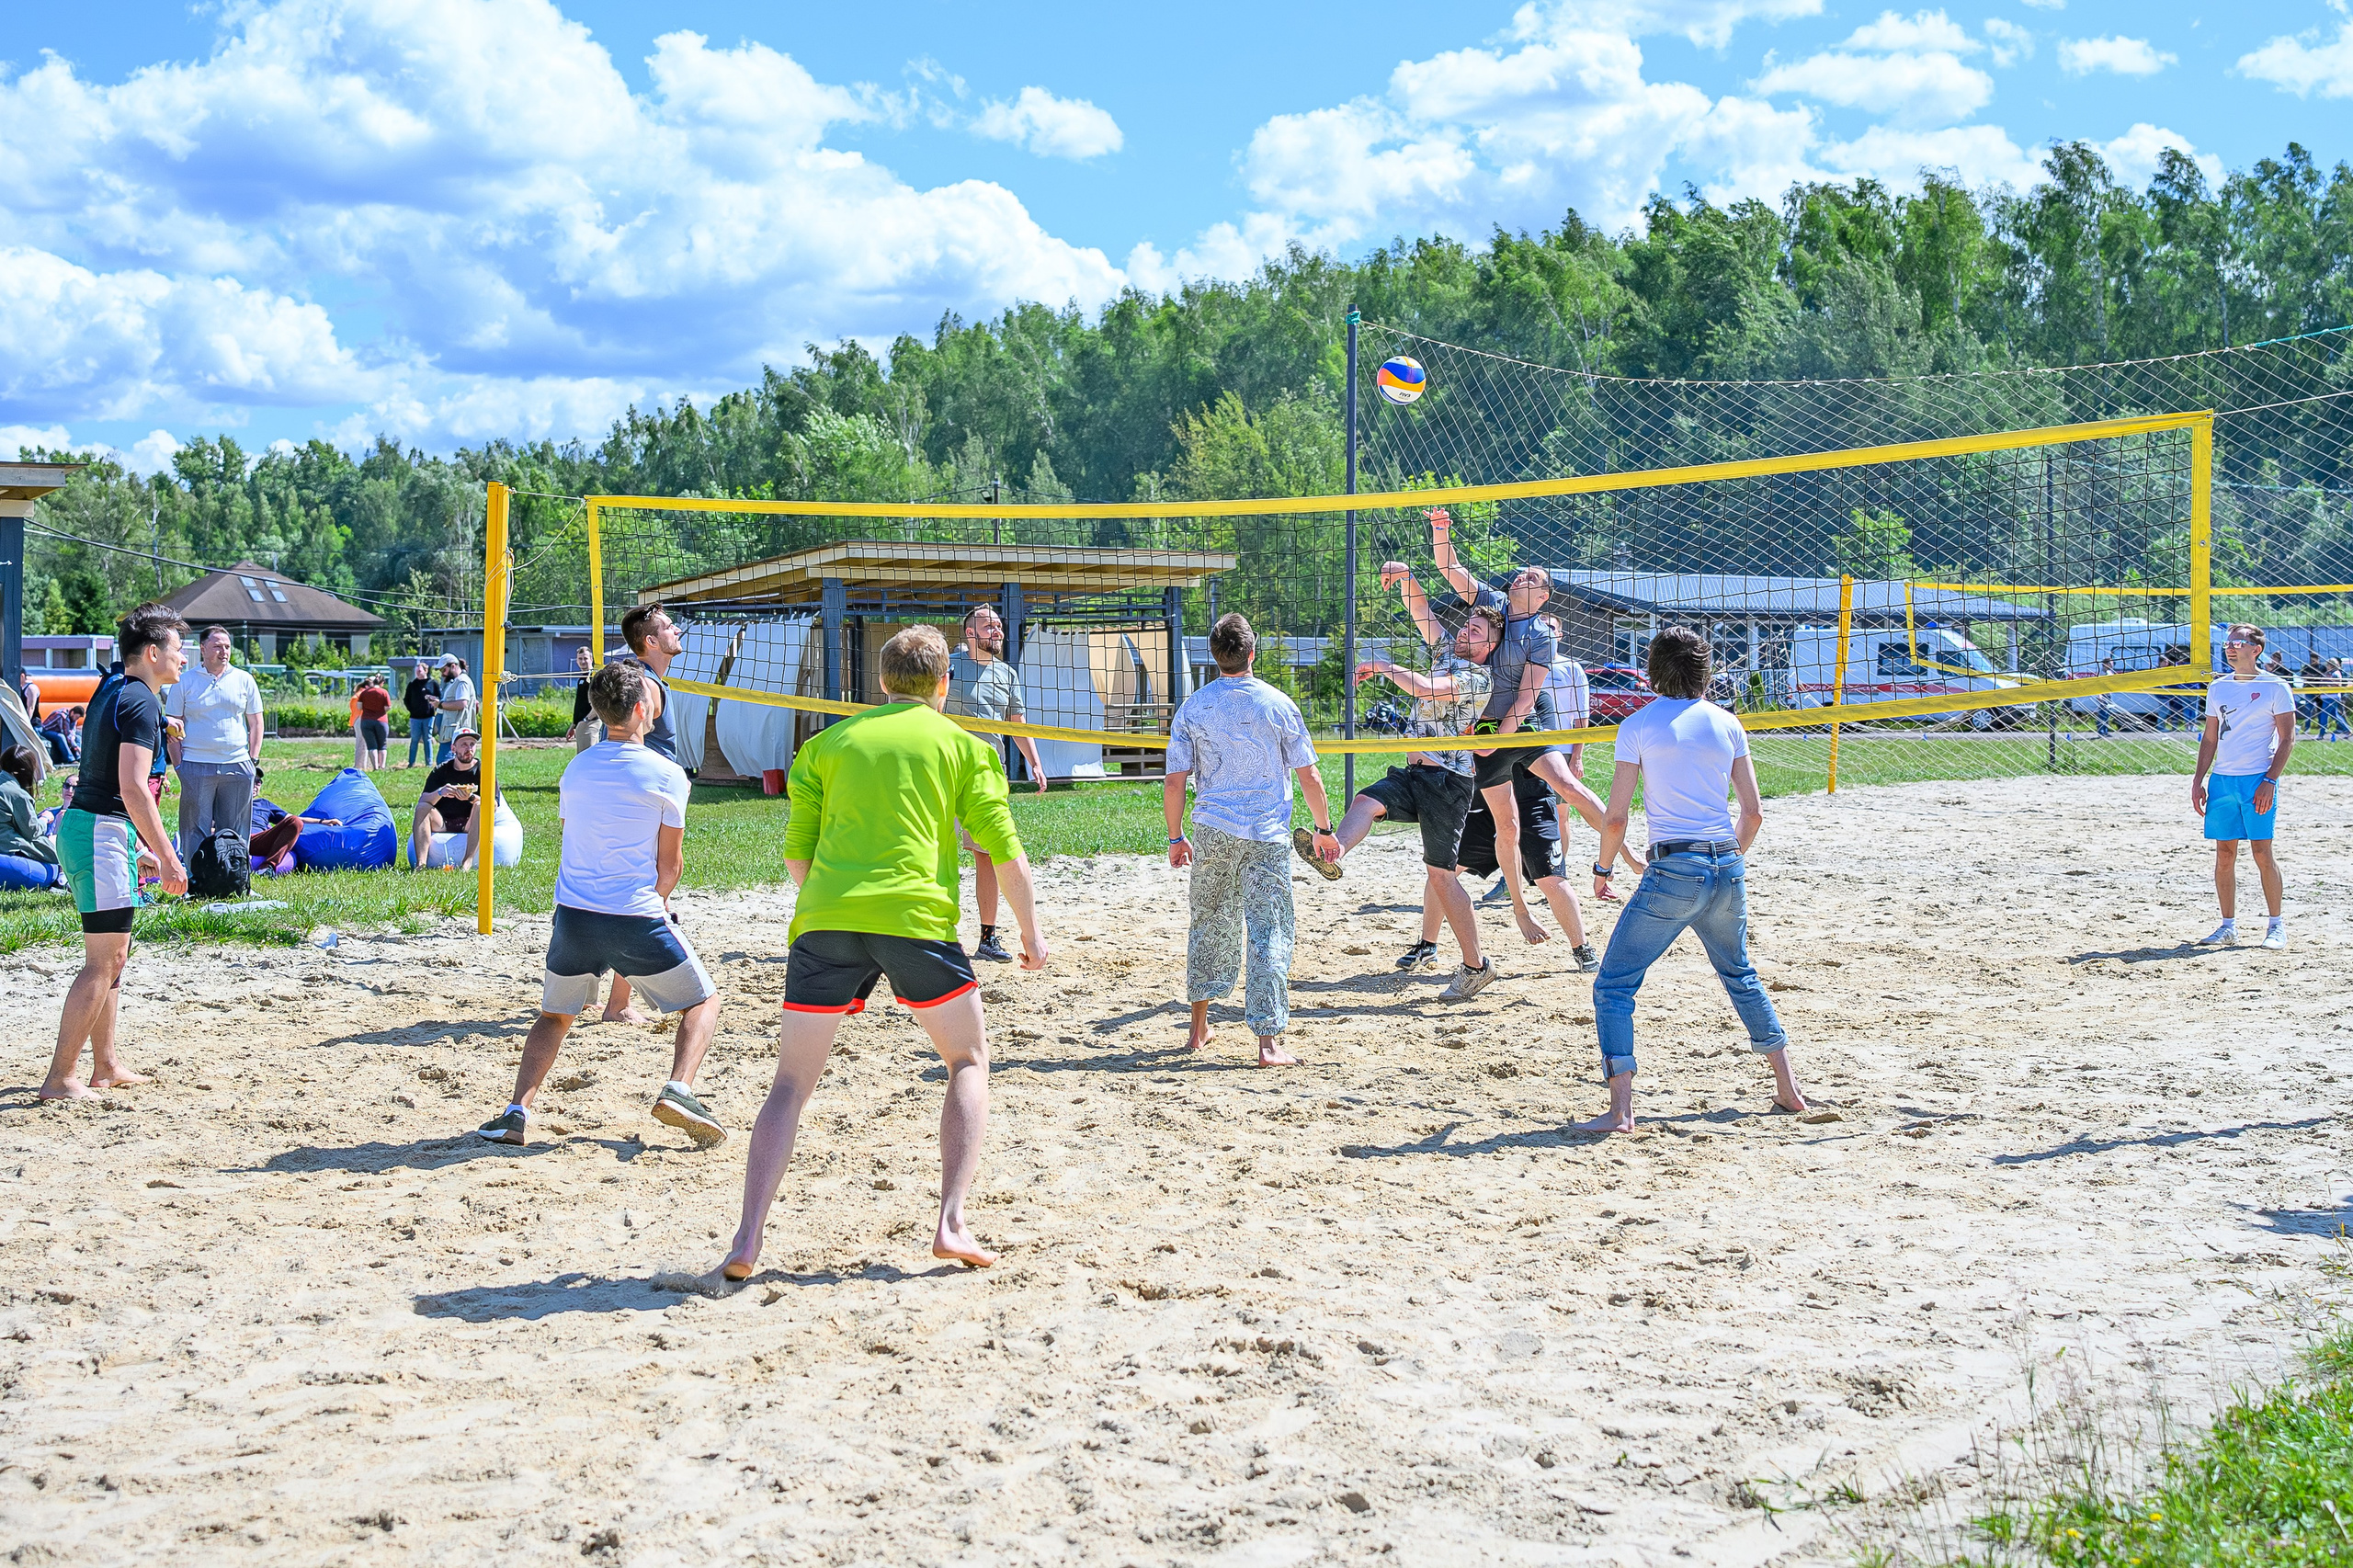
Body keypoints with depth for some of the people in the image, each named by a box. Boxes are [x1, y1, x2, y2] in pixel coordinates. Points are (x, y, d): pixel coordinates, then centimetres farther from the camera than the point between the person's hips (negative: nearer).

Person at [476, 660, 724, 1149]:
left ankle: (517, 1111, 4)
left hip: (573, 917, 4)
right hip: (637, 919, -4)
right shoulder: (667, 775, -6)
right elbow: (670, 864, -1)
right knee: (703, 1001, 15)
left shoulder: (575, 768, 9)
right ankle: (678, 1090, -8)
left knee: (554, 1016, 23)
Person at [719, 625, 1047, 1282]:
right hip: (916, 919, -2)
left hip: (824, 920, 2)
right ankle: (951, 1222, 4)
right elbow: (1003, 848, 7)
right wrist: (1032, 930, 19)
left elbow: (797, 851, 16)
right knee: (969, 1061, 17)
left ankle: (747, 1240, -2)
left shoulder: (829, 742, 19)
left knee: (791, 1084, 11)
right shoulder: (962, 745, 13)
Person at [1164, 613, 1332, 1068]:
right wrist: (1324, 829, 12)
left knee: (1210, 928, 18)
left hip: (1212, 833, 2)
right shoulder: (1278, 705, -3)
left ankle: (1199, 1029, 27)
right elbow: (1309, 776, -1)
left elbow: (1174, 782, 0)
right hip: (1267, 836, -2)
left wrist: (1176, 838, 12)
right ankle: (1269, 1042, -6)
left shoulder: (1192, 708, 0)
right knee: (1269, 934, -1)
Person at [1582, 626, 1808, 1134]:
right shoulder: (1726, 723, 8)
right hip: (1727, 868, 5)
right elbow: (1753, 812, 9)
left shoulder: (1638, 724, -3)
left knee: (1613, 986, 1)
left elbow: (1616, 817, -5)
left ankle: (1621, 1110, -11)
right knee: (1740, 975, 27)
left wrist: (1602, 869, 11)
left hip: (1673, 872, -5)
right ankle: (1788, 1088, 30)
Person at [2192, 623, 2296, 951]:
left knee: (2262, 852, -5)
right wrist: (2198, 780, 9)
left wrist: (2270, 781, -14)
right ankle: (2228, 926, 10)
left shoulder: (2275, 687, -2)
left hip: (2257, 780, -5)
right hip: (2221, 779, 5)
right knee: (2224, 855, 4)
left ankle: (2276, 925, 5)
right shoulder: (2218, 688, 13)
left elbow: (2287, 739, -5)